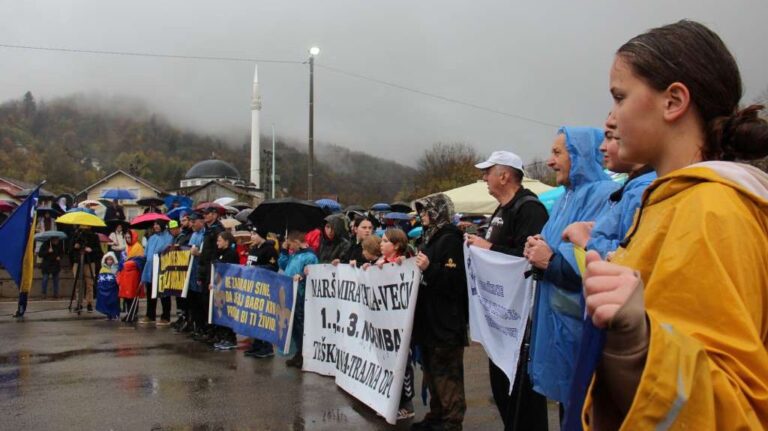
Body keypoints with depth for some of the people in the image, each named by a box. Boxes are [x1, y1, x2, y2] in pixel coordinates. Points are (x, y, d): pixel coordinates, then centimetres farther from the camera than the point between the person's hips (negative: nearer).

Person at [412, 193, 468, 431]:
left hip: (446, 320, -10)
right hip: (430, 318, 10)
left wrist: (429, 268, -28)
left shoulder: (450, 240, -12)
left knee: (447, 373, -3)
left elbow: (454, 280, -21)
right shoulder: (431, 238, 16)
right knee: (432, 371, 16)